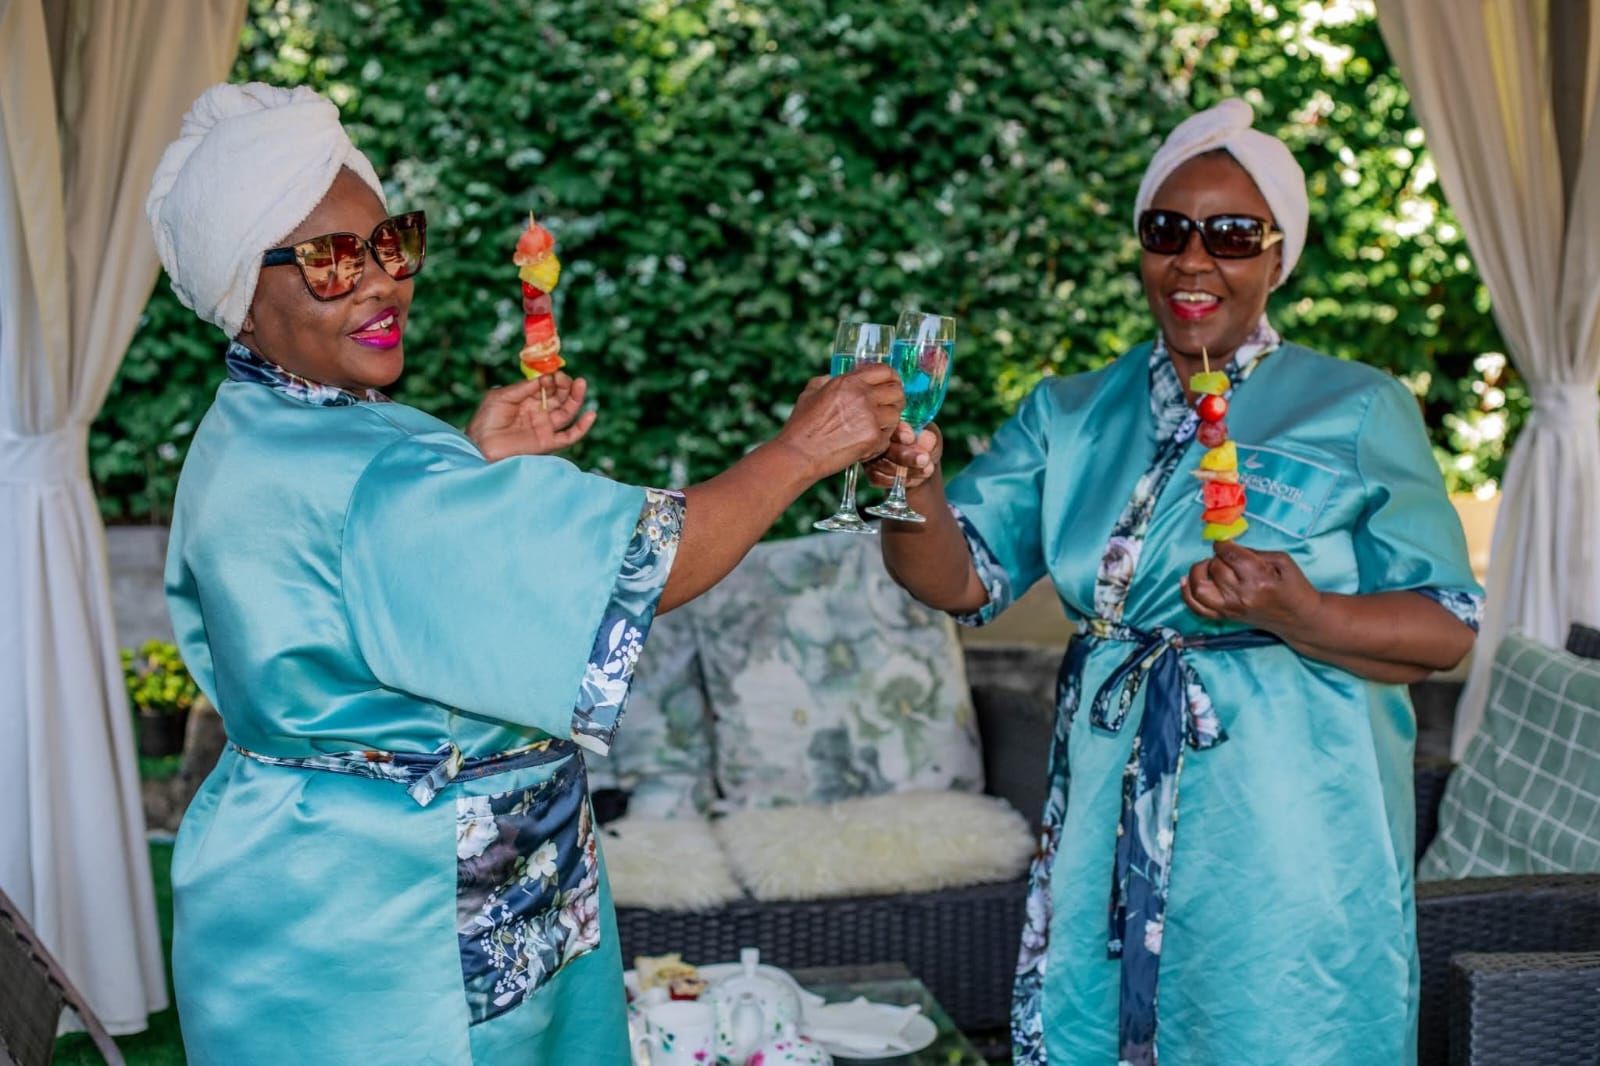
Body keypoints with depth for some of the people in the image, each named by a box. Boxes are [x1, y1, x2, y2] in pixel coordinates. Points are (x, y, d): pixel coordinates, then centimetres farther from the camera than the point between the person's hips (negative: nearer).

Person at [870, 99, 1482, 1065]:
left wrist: (1297, 616, -23)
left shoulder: (1357, 411, -2)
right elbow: (964, 579, -1)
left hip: (1287, 839, -3)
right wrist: (916, 489, -22)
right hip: (1109, 831, 4)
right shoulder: (1071, 416, 9)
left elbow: (1446, 629, -5)